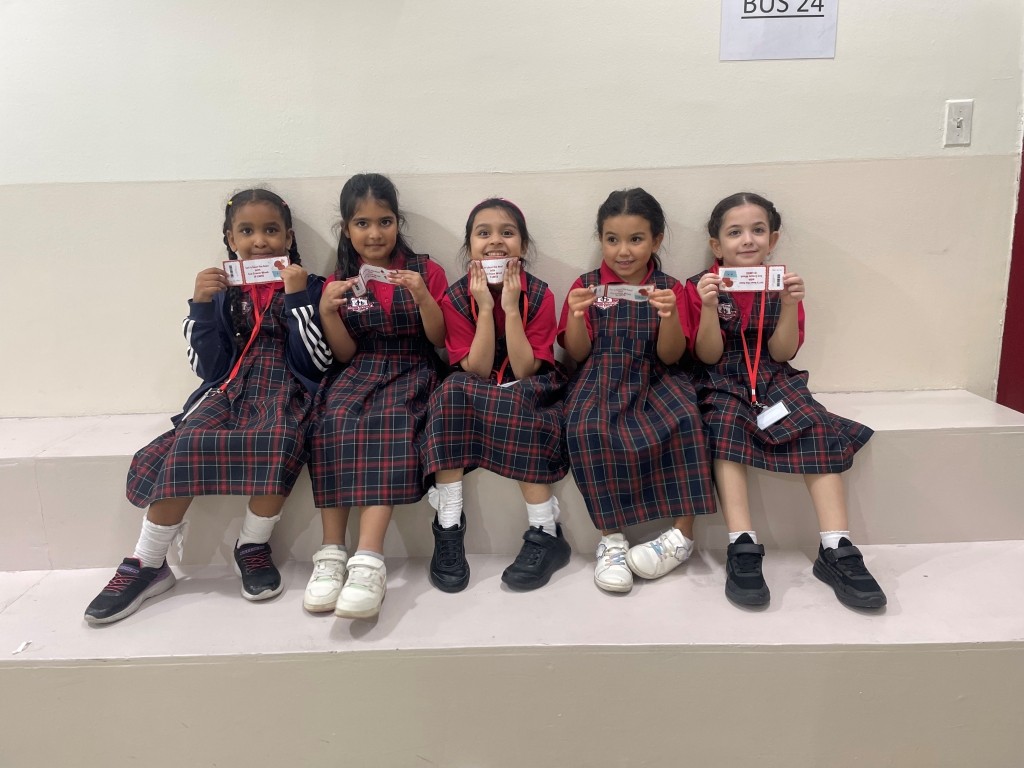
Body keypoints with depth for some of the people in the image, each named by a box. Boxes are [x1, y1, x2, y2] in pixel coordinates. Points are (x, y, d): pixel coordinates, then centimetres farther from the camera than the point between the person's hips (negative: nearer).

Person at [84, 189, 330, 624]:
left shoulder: (308, 287, 5)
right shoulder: (222, 292, 13)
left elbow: (317, 362, -5)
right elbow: (207, 366, 6)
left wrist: (298, 298, -13)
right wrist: (201, 305, -6)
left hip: (285, 390, -2)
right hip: (229, 389, 3)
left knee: (278, 443, -36)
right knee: (185, 447, -26)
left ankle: (252, 547, -14)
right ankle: (148, 565, -12)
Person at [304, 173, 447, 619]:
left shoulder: (425, 270, 7)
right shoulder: (339, 281, 12)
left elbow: (440, 340, 2)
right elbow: (345, 353, 8)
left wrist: (423, 297, -15)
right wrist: (327, 310, -10)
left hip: (412, 370, -2)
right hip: (361, 371, 2)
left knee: (390, 422, -36)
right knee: (335, 419, -32)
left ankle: (369, 561, -43)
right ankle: (332, 554, -32)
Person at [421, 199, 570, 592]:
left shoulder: (539, 294, -10)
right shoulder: (456, 298, -7)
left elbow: (523, 371, -17)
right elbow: (476, 372, -14)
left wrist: (511, 307, -23)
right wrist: (486, 307, -21)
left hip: (530, 394, -1)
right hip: (475, 394, 2)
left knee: (514, 403, -33)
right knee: (452, 391, -30)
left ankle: (546, 532, -24)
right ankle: (449, 525, -28)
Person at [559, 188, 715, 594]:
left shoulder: (670, 288, 7)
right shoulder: (586, 286, 7)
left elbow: (669, 356, -1)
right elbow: (577, 354, 4)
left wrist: (670, 315, -19)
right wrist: (577, 316, -15)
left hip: (653, 380, 1)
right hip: (600, 380, 0)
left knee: (684, 418, -30)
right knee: (587, 430, -32)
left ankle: (684, 533, -16)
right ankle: (611, 538, -19)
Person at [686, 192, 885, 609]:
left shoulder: (782, 283, 5)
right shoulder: (700, 286, -2)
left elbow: (781, 353, -2)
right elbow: (709, 356, -6)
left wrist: (790, 304, -17)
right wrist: (710, 307, -22)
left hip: (773, 382, 3)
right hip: (722, 384, -2)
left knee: (819, 430, -23)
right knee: (726, 426, -33)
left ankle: (835, 551, -20)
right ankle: (743, 547, -35)